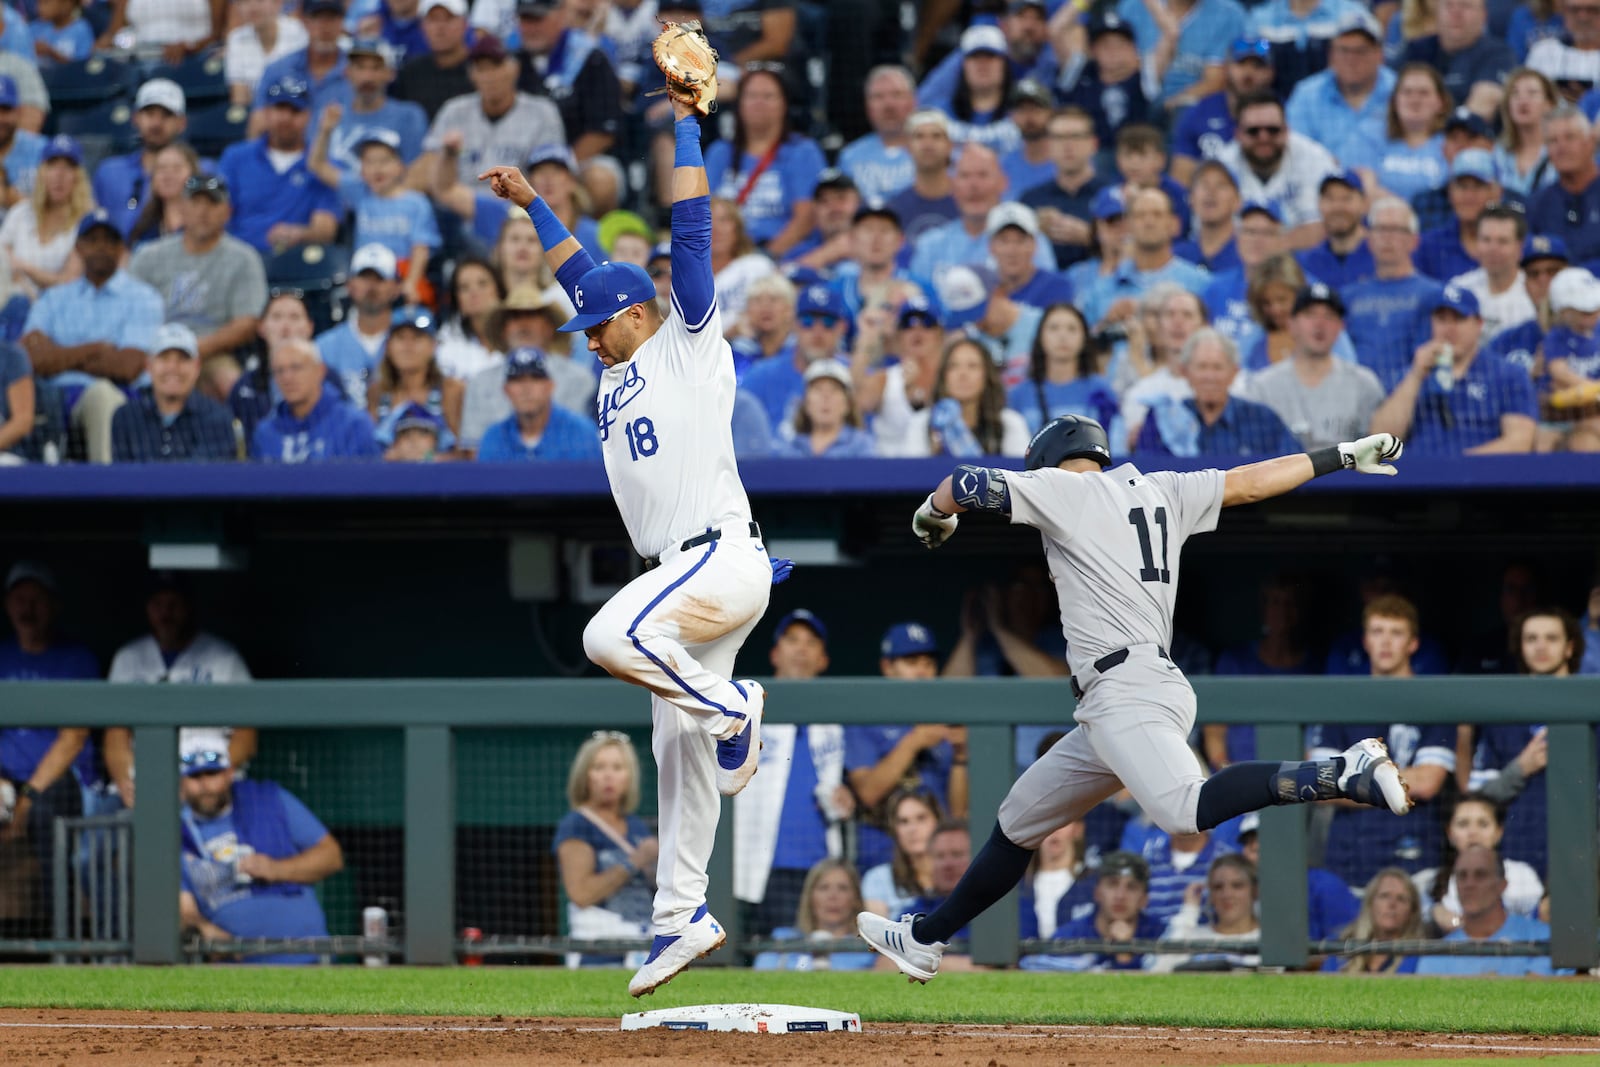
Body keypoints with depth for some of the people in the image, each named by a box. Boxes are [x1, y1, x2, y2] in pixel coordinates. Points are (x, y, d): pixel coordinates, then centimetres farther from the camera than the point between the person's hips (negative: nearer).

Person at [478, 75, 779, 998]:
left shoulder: (690, 347, 1)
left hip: (725, 559, -9)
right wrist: (532, 203, 34)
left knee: (612, 636, -30)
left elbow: (693, 232, -5)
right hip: (691, 574, 9)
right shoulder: (621, 373, 21)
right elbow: (584, 275, 32)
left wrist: (686, 125, -5)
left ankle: (730, 710, -12)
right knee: (679, 749, 7)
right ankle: (683, 918, 9)